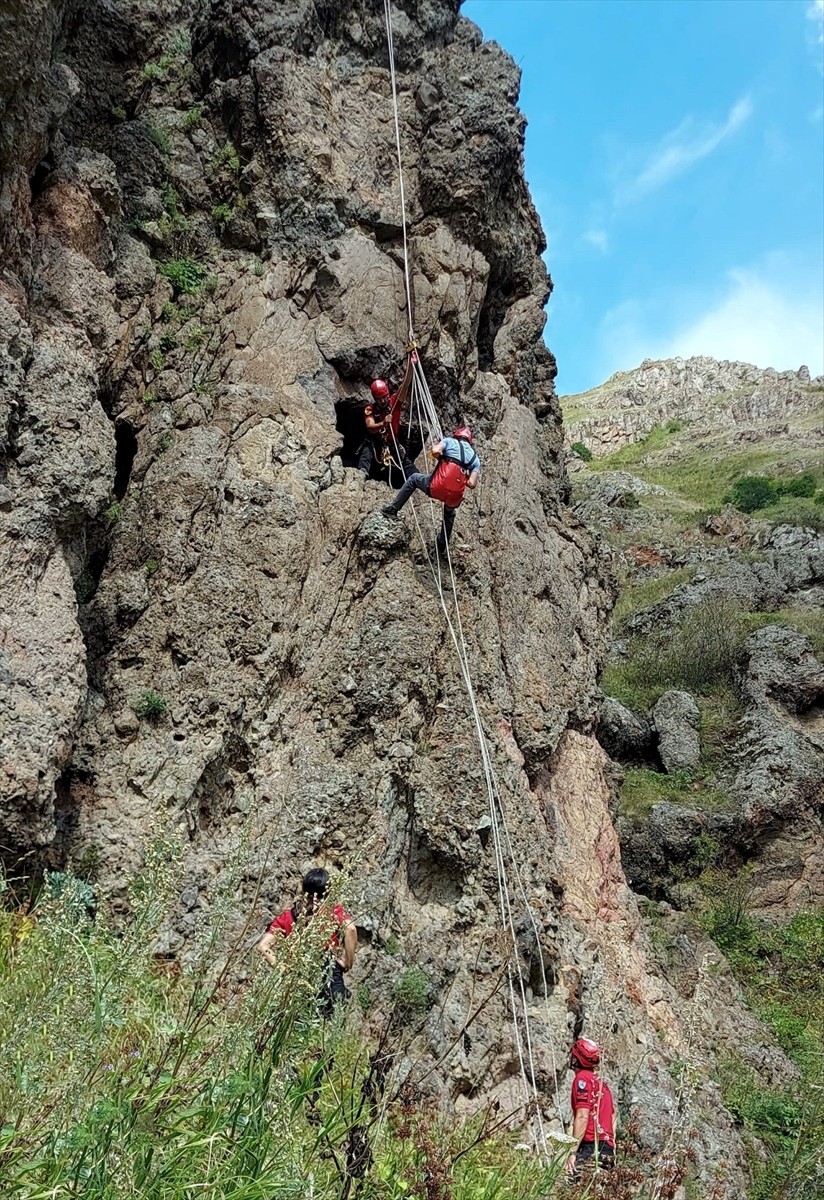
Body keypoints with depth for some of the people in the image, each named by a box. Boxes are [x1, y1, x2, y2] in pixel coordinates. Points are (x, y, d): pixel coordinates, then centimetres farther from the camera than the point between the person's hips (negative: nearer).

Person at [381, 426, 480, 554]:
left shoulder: (449, 441, 12)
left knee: (413, 479, 28)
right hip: (455, 496, 3)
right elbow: (472, 484, 5)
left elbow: (436, 451, -10)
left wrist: (433, 448, 14)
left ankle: (392, 510, 25)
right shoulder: (475, 458, 19)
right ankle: (442, 546, 45)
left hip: (438, 487, -3)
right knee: (450, 514, 39)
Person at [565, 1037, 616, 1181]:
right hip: (607, 1149, 9)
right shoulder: (600, 1081, 21)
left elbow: (582, 1117, -15)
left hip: (591, 1148, -9)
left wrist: (573, 1152, -16)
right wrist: (611, 1150, 23)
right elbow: (612, 1116, 20)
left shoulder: (583, 1078, -5)